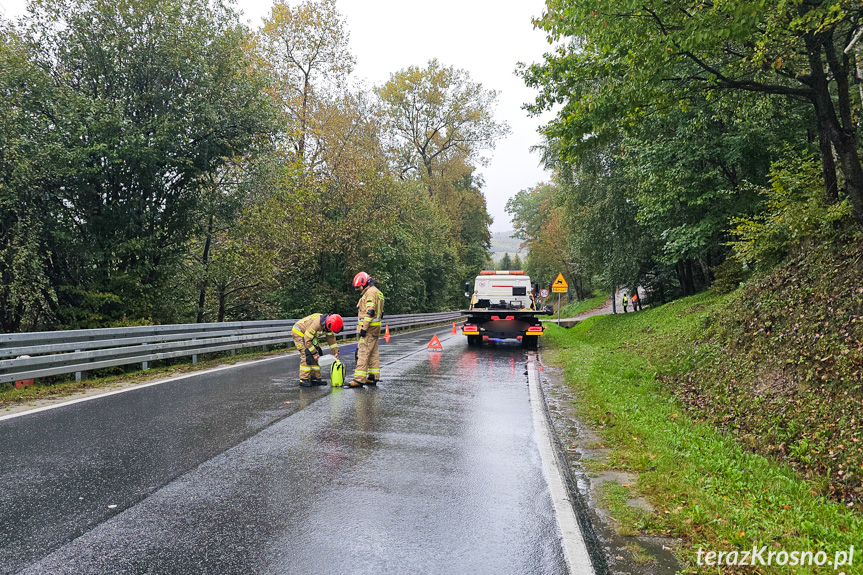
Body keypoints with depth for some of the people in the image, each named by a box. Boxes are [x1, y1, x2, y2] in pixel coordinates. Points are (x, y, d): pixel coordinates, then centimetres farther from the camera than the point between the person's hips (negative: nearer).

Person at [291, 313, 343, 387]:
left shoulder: (328, 325, -12)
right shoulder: (316, 324, -37)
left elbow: (331, 338, 3)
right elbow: (307, 340, -31)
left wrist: (335, 352, -1)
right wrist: (314, 353, -24)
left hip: (310, 334, 9)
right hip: (299, 332, -9)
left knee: (318, 354, 1)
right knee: (307, 355, -19)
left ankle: (315, 378, 5)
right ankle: (304, 380, -14)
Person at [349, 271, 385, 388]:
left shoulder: (370, 292, -13)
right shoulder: (377, 292, 20)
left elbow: (370, 312, -21)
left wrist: (364, 328, -21)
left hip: (368, 329, -11)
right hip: (375, 329, 11)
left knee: (363, 353, -11)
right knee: (373, 353, 13)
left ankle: (359, 379, -12)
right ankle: (374, 377, 18)